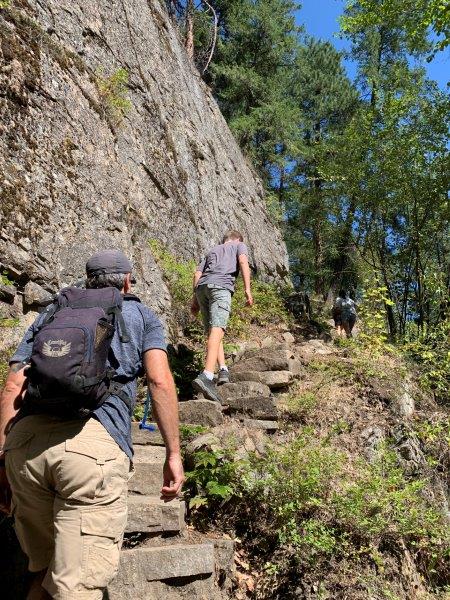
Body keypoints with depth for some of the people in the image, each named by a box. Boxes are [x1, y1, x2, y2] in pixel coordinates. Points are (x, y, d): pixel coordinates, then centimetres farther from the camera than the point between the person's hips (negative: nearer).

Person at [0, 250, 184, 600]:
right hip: (96, 440, -4)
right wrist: (174, 454, 5)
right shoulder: (141, 314, 21)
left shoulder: (50, 313, 28)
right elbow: (160, 381, 4)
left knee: (44, 571, 20)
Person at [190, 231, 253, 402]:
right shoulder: (239, 245, 27)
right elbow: (243, 262, 4)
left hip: (201, 287, 5)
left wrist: (195, 299, 21)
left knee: (213, 330, 15)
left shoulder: (212, 250, 38)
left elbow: (197, 274, 24)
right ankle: (206, 376, -37)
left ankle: (223, 369, 1)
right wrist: (247, 289, -4)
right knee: (217, 329, -20)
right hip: (220, 285, -5)